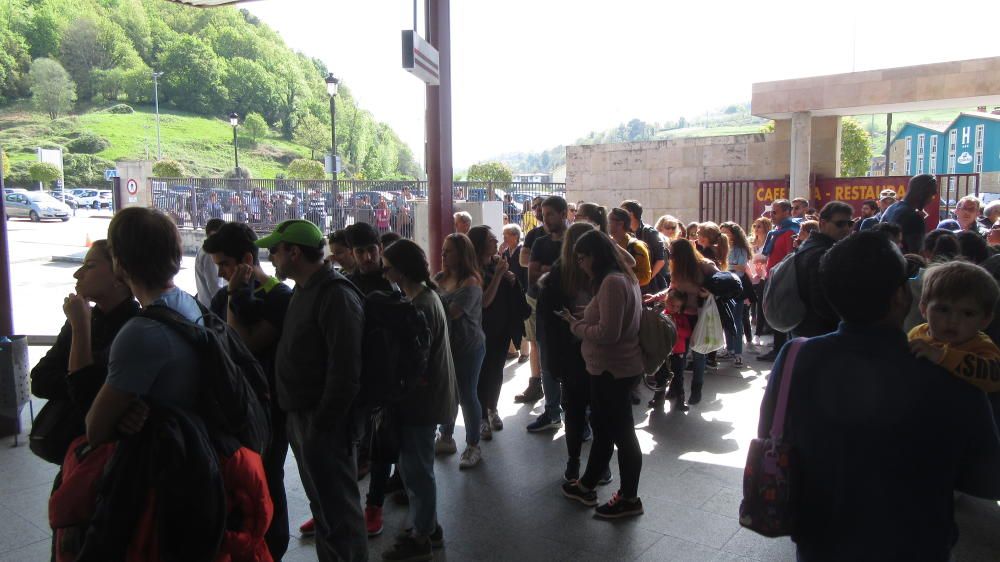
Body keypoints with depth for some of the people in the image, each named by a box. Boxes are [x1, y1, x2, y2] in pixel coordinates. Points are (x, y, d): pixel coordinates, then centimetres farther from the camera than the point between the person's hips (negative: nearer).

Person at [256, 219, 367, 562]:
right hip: (300, 417, 10)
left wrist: (322, 424, -20)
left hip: (323, 422, -10)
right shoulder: (304, 291, 14)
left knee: (336, 508, 3)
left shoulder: (336, 295, -19)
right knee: (320, 500, 21)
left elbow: (345, 370, -23)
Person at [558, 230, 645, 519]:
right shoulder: (624, 278, 11)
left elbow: (608, 333, -27)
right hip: (611, 368, 11)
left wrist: (576, 325, -13)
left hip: (613, 370, -11)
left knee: (621, 433, 4)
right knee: (602, 427, 21)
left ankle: (629, 499, 20)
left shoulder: (612, 282, -22)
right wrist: (583, 317, 5)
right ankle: (587, 485, 36)